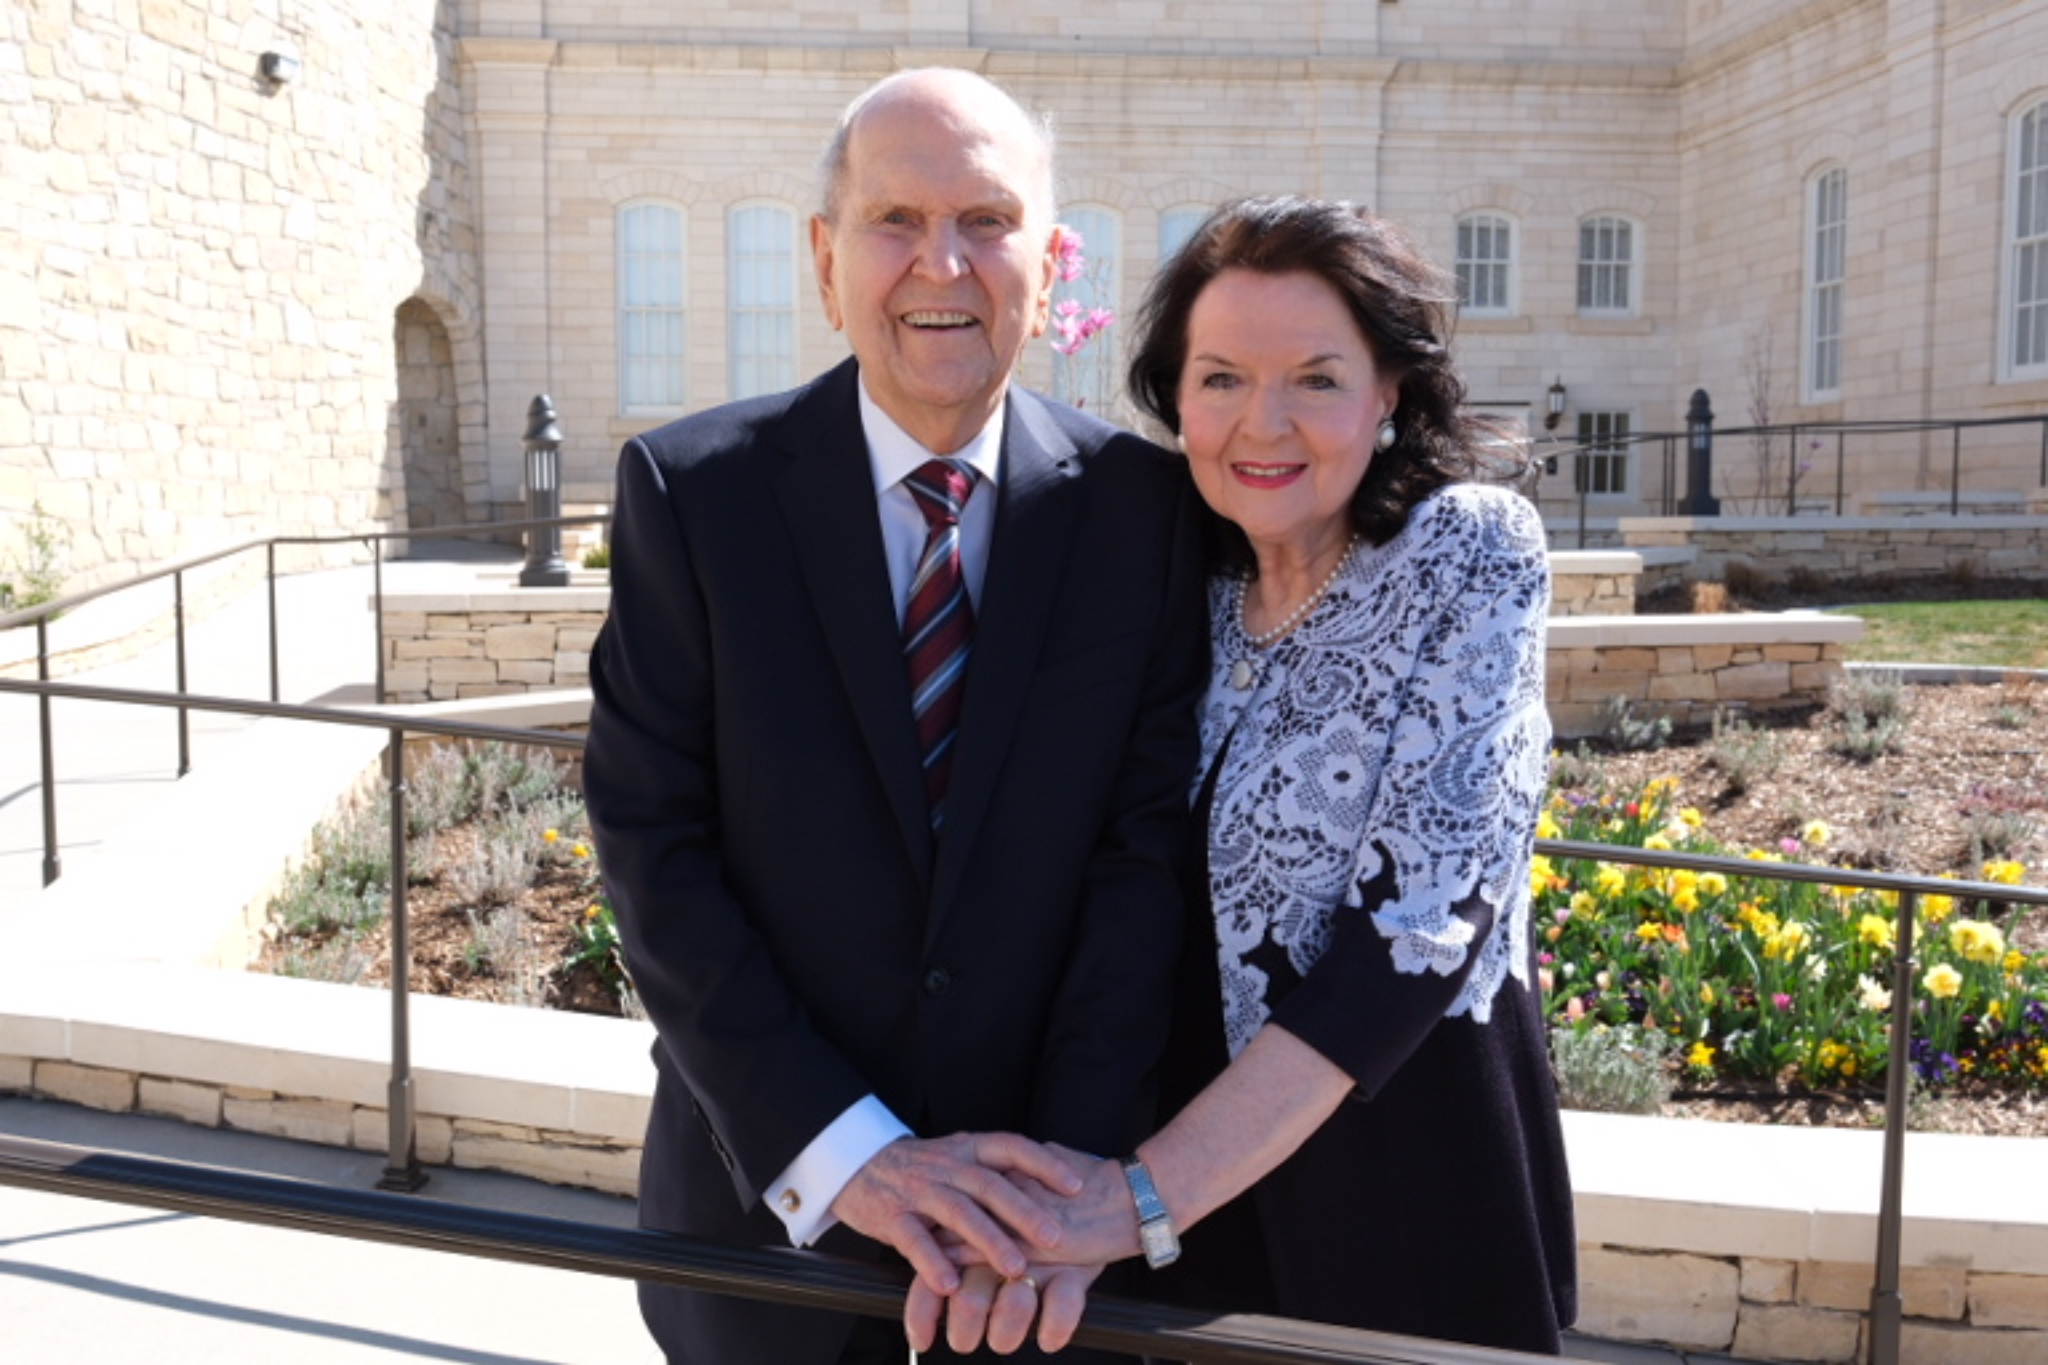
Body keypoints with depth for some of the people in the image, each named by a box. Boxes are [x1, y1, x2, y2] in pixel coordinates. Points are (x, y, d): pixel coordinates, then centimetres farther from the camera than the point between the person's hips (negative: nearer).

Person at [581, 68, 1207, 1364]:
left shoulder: (1144, 505, -7)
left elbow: (1146, 843, -9)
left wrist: (1072, 1159, -18)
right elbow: (655, 848, -12)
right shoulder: (693, 488, -10)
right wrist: (841, 1150, -18)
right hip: (771, 1184, 0)